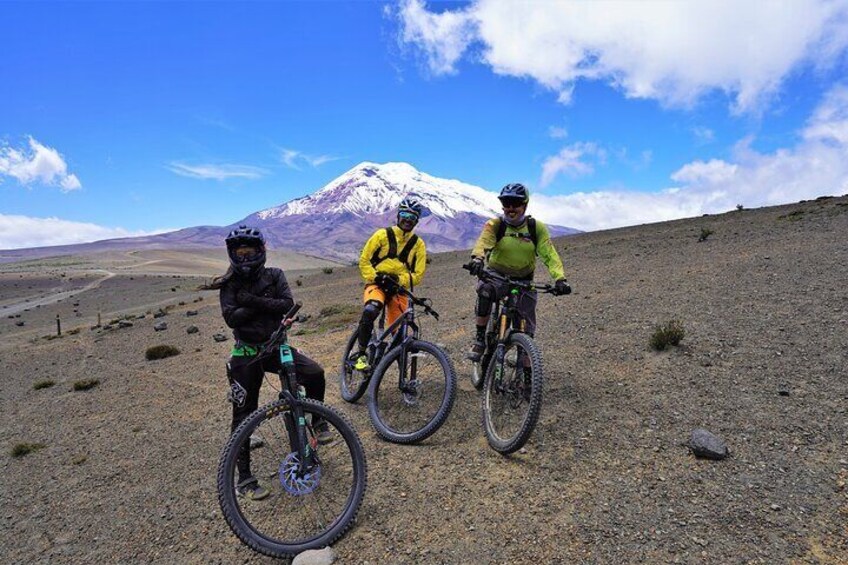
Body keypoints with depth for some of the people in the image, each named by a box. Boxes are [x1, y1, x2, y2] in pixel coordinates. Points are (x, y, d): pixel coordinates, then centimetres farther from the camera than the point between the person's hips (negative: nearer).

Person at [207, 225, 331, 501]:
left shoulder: (274, 275, 1)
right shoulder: (229, 284, 0)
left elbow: (288, 305, -13)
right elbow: (231, 318, -15)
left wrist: (253, 301, -19)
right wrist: (265, 305, -17)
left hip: (277, 346, 1)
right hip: (247, 353, -1)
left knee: (314, 373, -23)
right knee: (244, 415, 3)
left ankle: (318, 422, 4)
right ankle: (244, 479, 18)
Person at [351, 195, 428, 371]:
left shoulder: (418, 244, 4)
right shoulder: (382, 235, -1)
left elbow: (418, 275, 0)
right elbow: (364, 260, 0)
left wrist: (398, 279, -17)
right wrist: (374, 277, -16)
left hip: (399, 290, 3)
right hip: (377, 284, -2)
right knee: (370, 311, -34)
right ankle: (360, 354, -20)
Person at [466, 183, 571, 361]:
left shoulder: (536, 227, -6)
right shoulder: (495, 225, -9)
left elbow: (549, 254, -15)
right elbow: (483, 241, -29)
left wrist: (560, 278, -32)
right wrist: (477, 258, -52)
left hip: (524, 281, 2)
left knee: (527, 329, 2)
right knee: (484, 290, -37)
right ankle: (480, 338, -21)